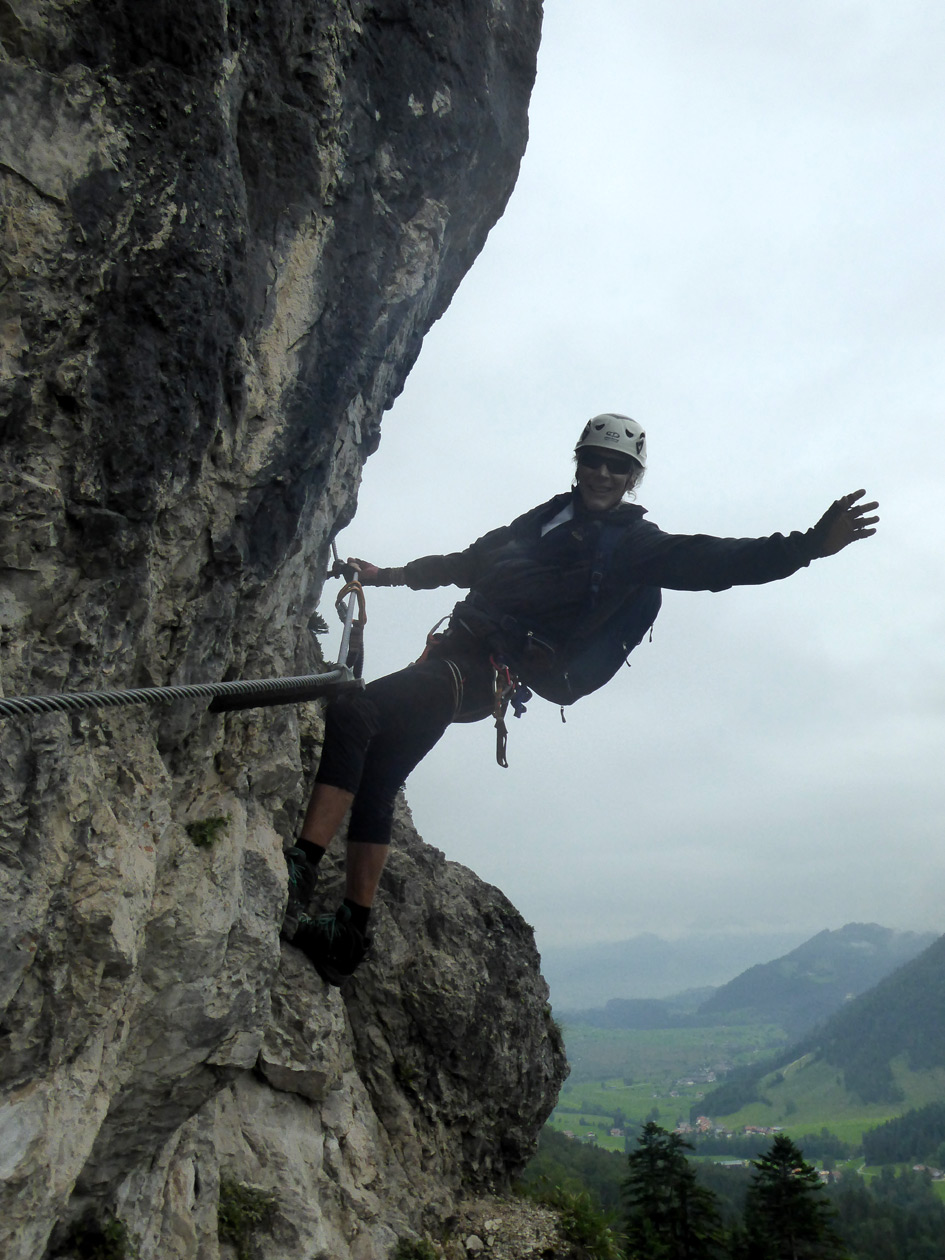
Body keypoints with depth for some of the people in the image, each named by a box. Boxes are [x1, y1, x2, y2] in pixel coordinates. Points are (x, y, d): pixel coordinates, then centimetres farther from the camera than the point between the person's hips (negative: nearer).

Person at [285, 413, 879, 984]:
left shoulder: (638, 545, 5)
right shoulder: (545, 519, 22)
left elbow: (720, 562, -8)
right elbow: (466, 564, 34)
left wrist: (810, 545, -20)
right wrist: (389, 575, 42)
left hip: (486, 673, -7)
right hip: (457, 648, 7)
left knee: (353, 713, -26)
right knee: (375, 780, 3)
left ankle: (300, 871, -27)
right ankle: (354, 927, 9)